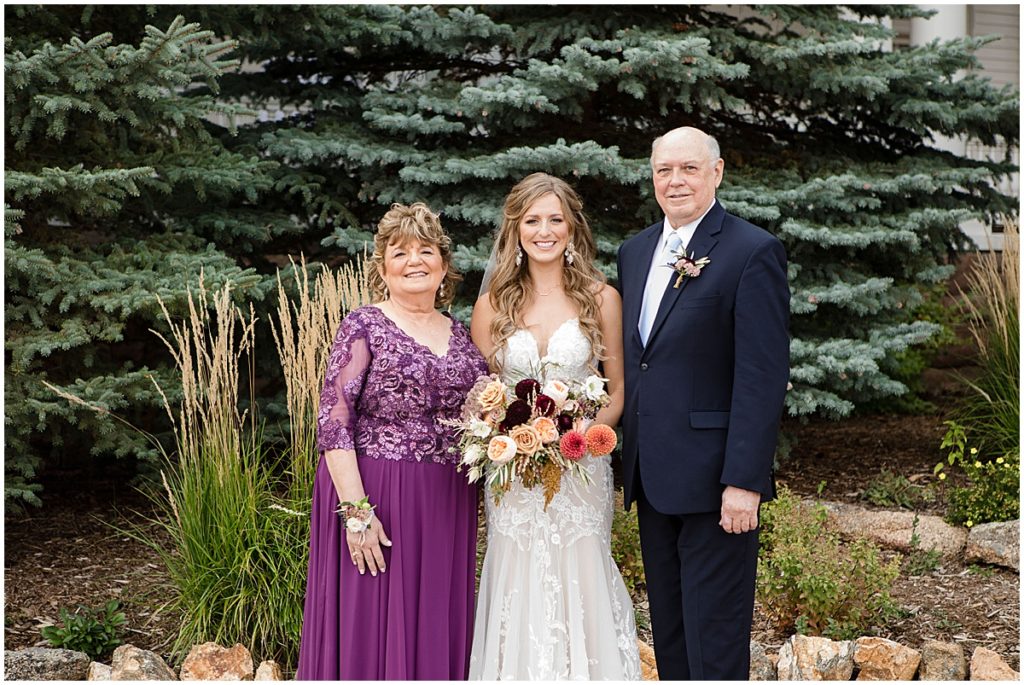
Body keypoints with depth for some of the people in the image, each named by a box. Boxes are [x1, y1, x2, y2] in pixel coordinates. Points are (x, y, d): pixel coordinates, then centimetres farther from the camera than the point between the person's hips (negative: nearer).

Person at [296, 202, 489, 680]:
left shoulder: (459, 335, 12)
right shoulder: (364, 327, -3)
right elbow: (333, 424, -11)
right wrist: (356, 510, -18)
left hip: (448, 509, 5)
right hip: (374, 498, -5)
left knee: (437, 632, 10)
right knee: (370, 629, 0)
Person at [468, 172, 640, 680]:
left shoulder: (600, 299, 2)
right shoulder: (493, 305, 5)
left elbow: (618, 389, 5)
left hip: (582, 472, -1)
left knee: (580, 588, -1)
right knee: (519, 591, 2)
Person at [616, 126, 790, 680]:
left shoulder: (753, 252, -10)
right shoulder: (635, 251, 12)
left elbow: (763, 377, -15)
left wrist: (744, 481, -19)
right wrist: (626, 457, 12)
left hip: (713, 481, -7)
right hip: (652, 478, 7)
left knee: (714, 640, 0)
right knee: (668, 633, 16)